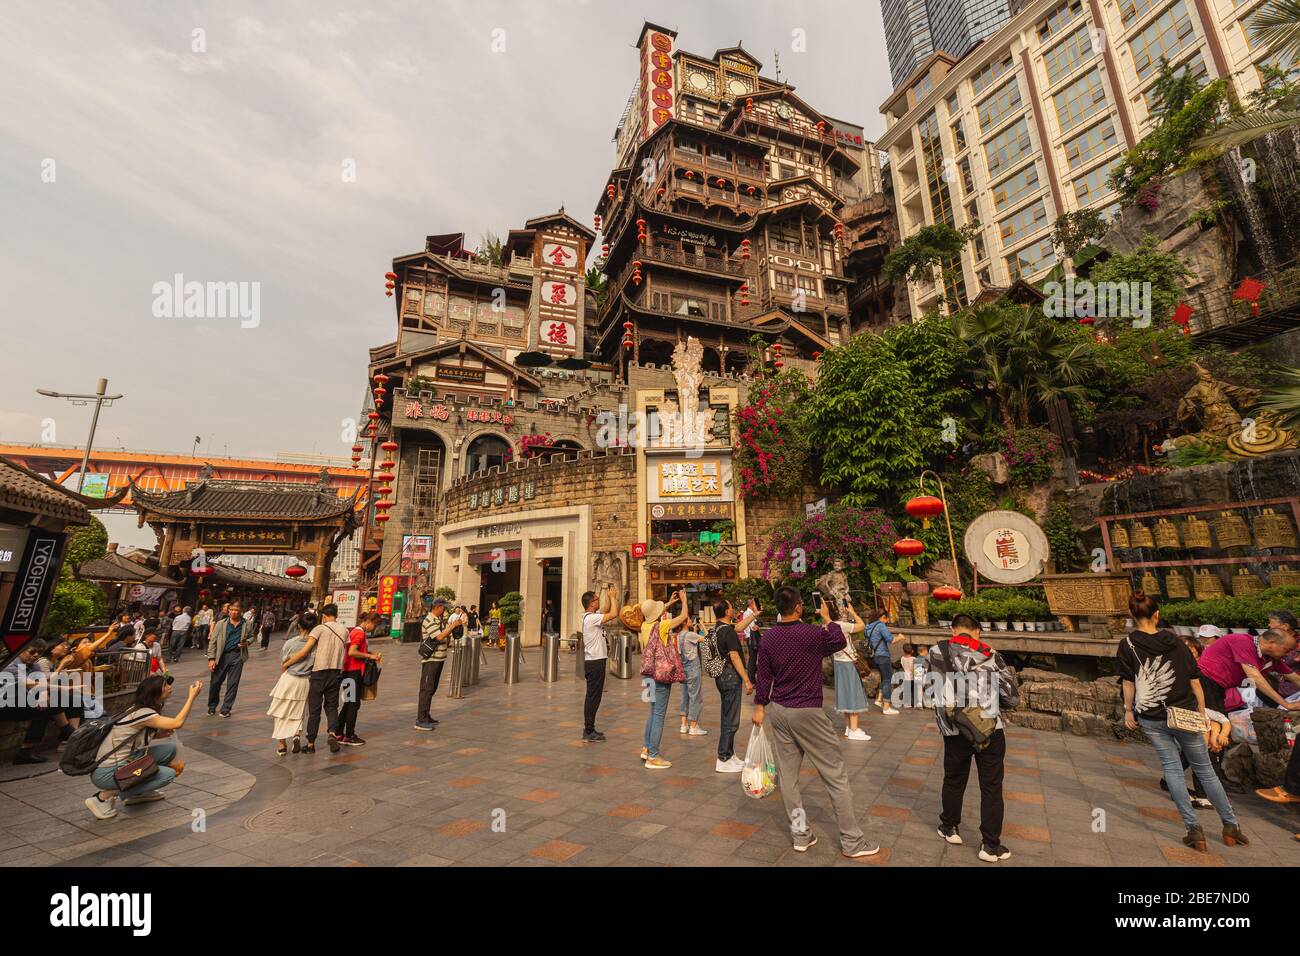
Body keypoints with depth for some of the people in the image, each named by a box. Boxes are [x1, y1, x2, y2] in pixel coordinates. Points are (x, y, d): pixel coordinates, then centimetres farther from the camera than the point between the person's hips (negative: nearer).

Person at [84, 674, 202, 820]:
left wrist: (160, 734, -8)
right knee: (168, 774, -16)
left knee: (170, 746, 3)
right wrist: (192, 696, -30)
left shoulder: (141, 709, 3)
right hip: (105, 773, -8)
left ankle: (139, 792, 15)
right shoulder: (141, 713, -24)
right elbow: (177, 723, -35)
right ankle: (105, 796, -4)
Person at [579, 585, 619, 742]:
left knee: (592, 697, 16)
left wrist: (611, 598, 11)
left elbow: (607, 612, 22)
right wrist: (613, 597, -11)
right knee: (593, 697, -2)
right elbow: (614, 614, -25)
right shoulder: (591, 618, -20)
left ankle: (589, 729, 24)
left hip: (593, 661, 10)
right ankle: (589, 732, 5)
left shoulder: (590, 617, 11)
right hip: (595, 663, -10)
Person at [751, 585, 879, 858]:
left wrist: (760, 707, 12)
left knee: (787, 775, 13)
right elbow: (840, 641, 5)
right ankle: (852, 842, 20)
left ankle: (801, 835, 24)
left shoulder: (768, 637, -4)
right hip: (808, 713, -5)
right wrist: (827, 618, 17)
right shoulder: (813, 633, -17)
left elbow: (764, 676, 2)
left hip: (778, 711, 5)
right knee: (835, 776, 10)